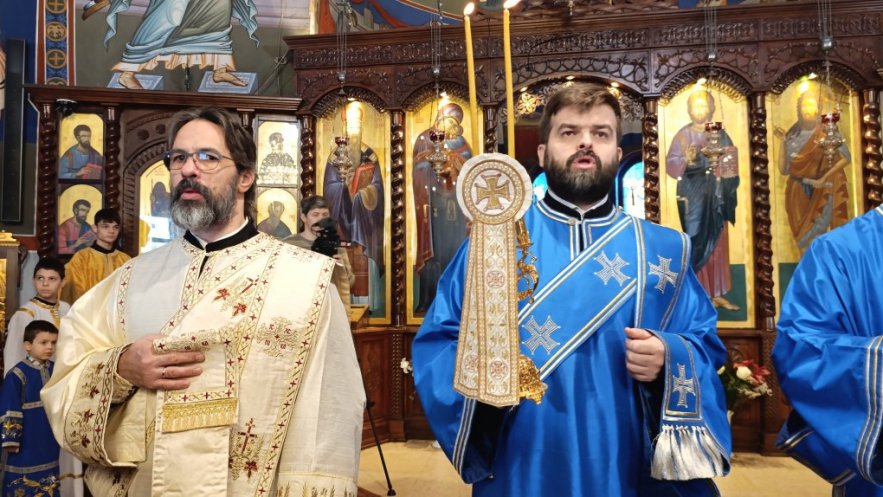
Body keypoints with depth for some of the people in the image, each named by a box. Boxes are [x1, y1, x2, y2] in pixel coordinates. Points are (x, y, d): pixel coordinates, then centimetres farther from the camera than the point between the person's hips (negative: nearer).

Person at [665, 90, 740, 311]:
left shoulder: (720, 134, 9)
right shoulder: (683, 135, 0)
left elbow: (732, 163, 8)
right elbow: (671, 163, -8)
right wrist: (687, 160, -25)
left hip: (717, 195, 4)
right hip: (693, 196, -4)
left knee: (718, 243, 6)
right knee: (698, 244, -5)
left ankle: (717, 293, 12)